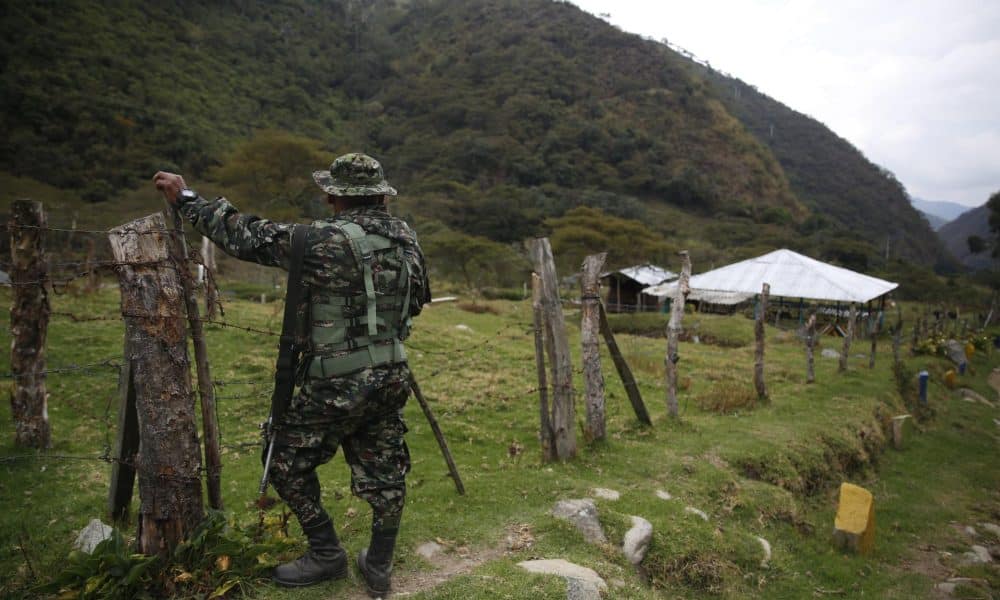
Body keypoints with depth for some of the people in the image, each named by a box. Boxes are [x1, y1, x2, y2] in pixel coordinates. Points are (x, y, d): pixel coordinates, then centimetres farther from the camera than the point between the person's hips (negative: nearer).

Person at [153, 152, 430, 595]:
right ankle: (379, 568, 30)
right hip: (391, 377, 7)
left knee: (288, 463, 16)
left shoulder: (325, 240, -17)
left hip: (338, 384, -6)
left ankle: (326, 555, 24)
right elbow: (417, 301, 13)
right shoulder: (406, 238, 2)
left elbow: (248, 237, -11)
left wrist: (186, 199, -1)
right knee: (384, 472, 17)